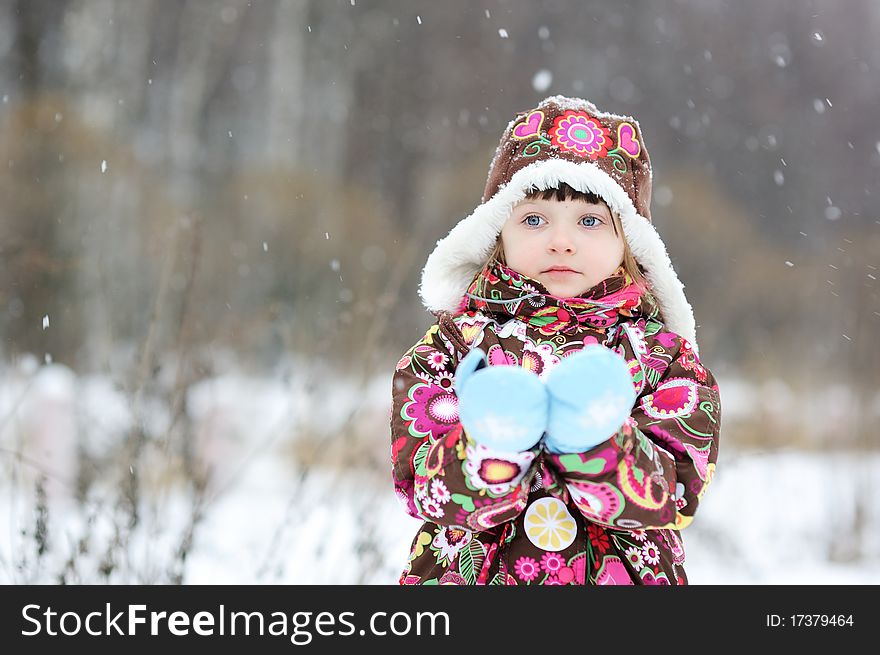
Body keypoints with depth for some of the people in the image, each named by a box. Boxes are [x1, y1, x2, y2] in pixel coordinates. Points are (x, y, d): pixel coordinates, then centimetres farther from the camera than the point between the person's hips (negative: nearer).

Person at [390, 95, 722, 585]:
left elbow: (673, 498, -9)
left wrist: (595, 442, -23)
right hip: (474, 573, 1)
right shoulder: (456, 345, 3)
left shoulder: (666, 358, 3)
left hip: (621, 575, -1)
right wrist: (492, 446, -23)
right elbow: (432, 494, -7)